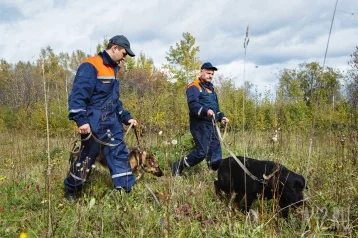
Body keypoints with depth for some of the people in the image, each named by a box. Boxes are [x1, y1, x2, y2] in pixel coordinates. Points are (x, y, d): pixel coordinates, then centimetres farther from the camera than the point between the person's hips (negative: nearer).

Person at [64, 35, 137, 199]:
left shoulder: (112, 69, 17)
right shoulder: (90, 67, -13)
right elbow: (78, 95, -21)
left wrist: (126, 117, 18)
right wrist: (81, 120, -30)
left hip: (112, 123, 8)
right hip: (93, 124, -8)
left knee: (120, 155, 4)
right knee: (86, 158, 4)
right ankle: (70, 192, 24)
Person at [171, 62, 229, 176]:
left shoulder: (210, 88, 24)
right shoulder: (194, 87, -5)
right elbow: (193, 105, -21)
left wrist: (221, 117, 13)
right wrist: (205, 111, -36)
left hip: (210, 124, 9)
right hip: (200, 124, -9)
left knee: (215, 151, 4)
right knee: (202, 152, -13)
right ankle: (178, 166, 3)